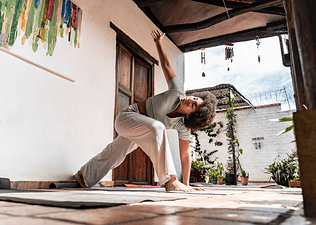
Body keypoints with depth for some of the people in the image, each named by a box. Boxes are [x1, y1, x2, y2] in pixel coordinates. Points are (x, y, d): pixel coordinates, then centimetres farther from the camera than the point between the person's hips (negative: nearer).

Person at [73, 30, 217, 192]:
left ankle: (83, 175, 47)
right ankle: (169, 180, -31)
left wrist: (186, 184, -13)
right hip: (127, 116, -4)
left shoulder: (184, 127, -22)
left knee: (113, 154, 21)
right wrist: (158, 42, -10)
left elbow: (185, 156, -14)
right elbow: (166, 65, -17)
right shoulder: (178, 92, -29)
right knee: (157, 128, -36)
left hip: (142, 128, 5)